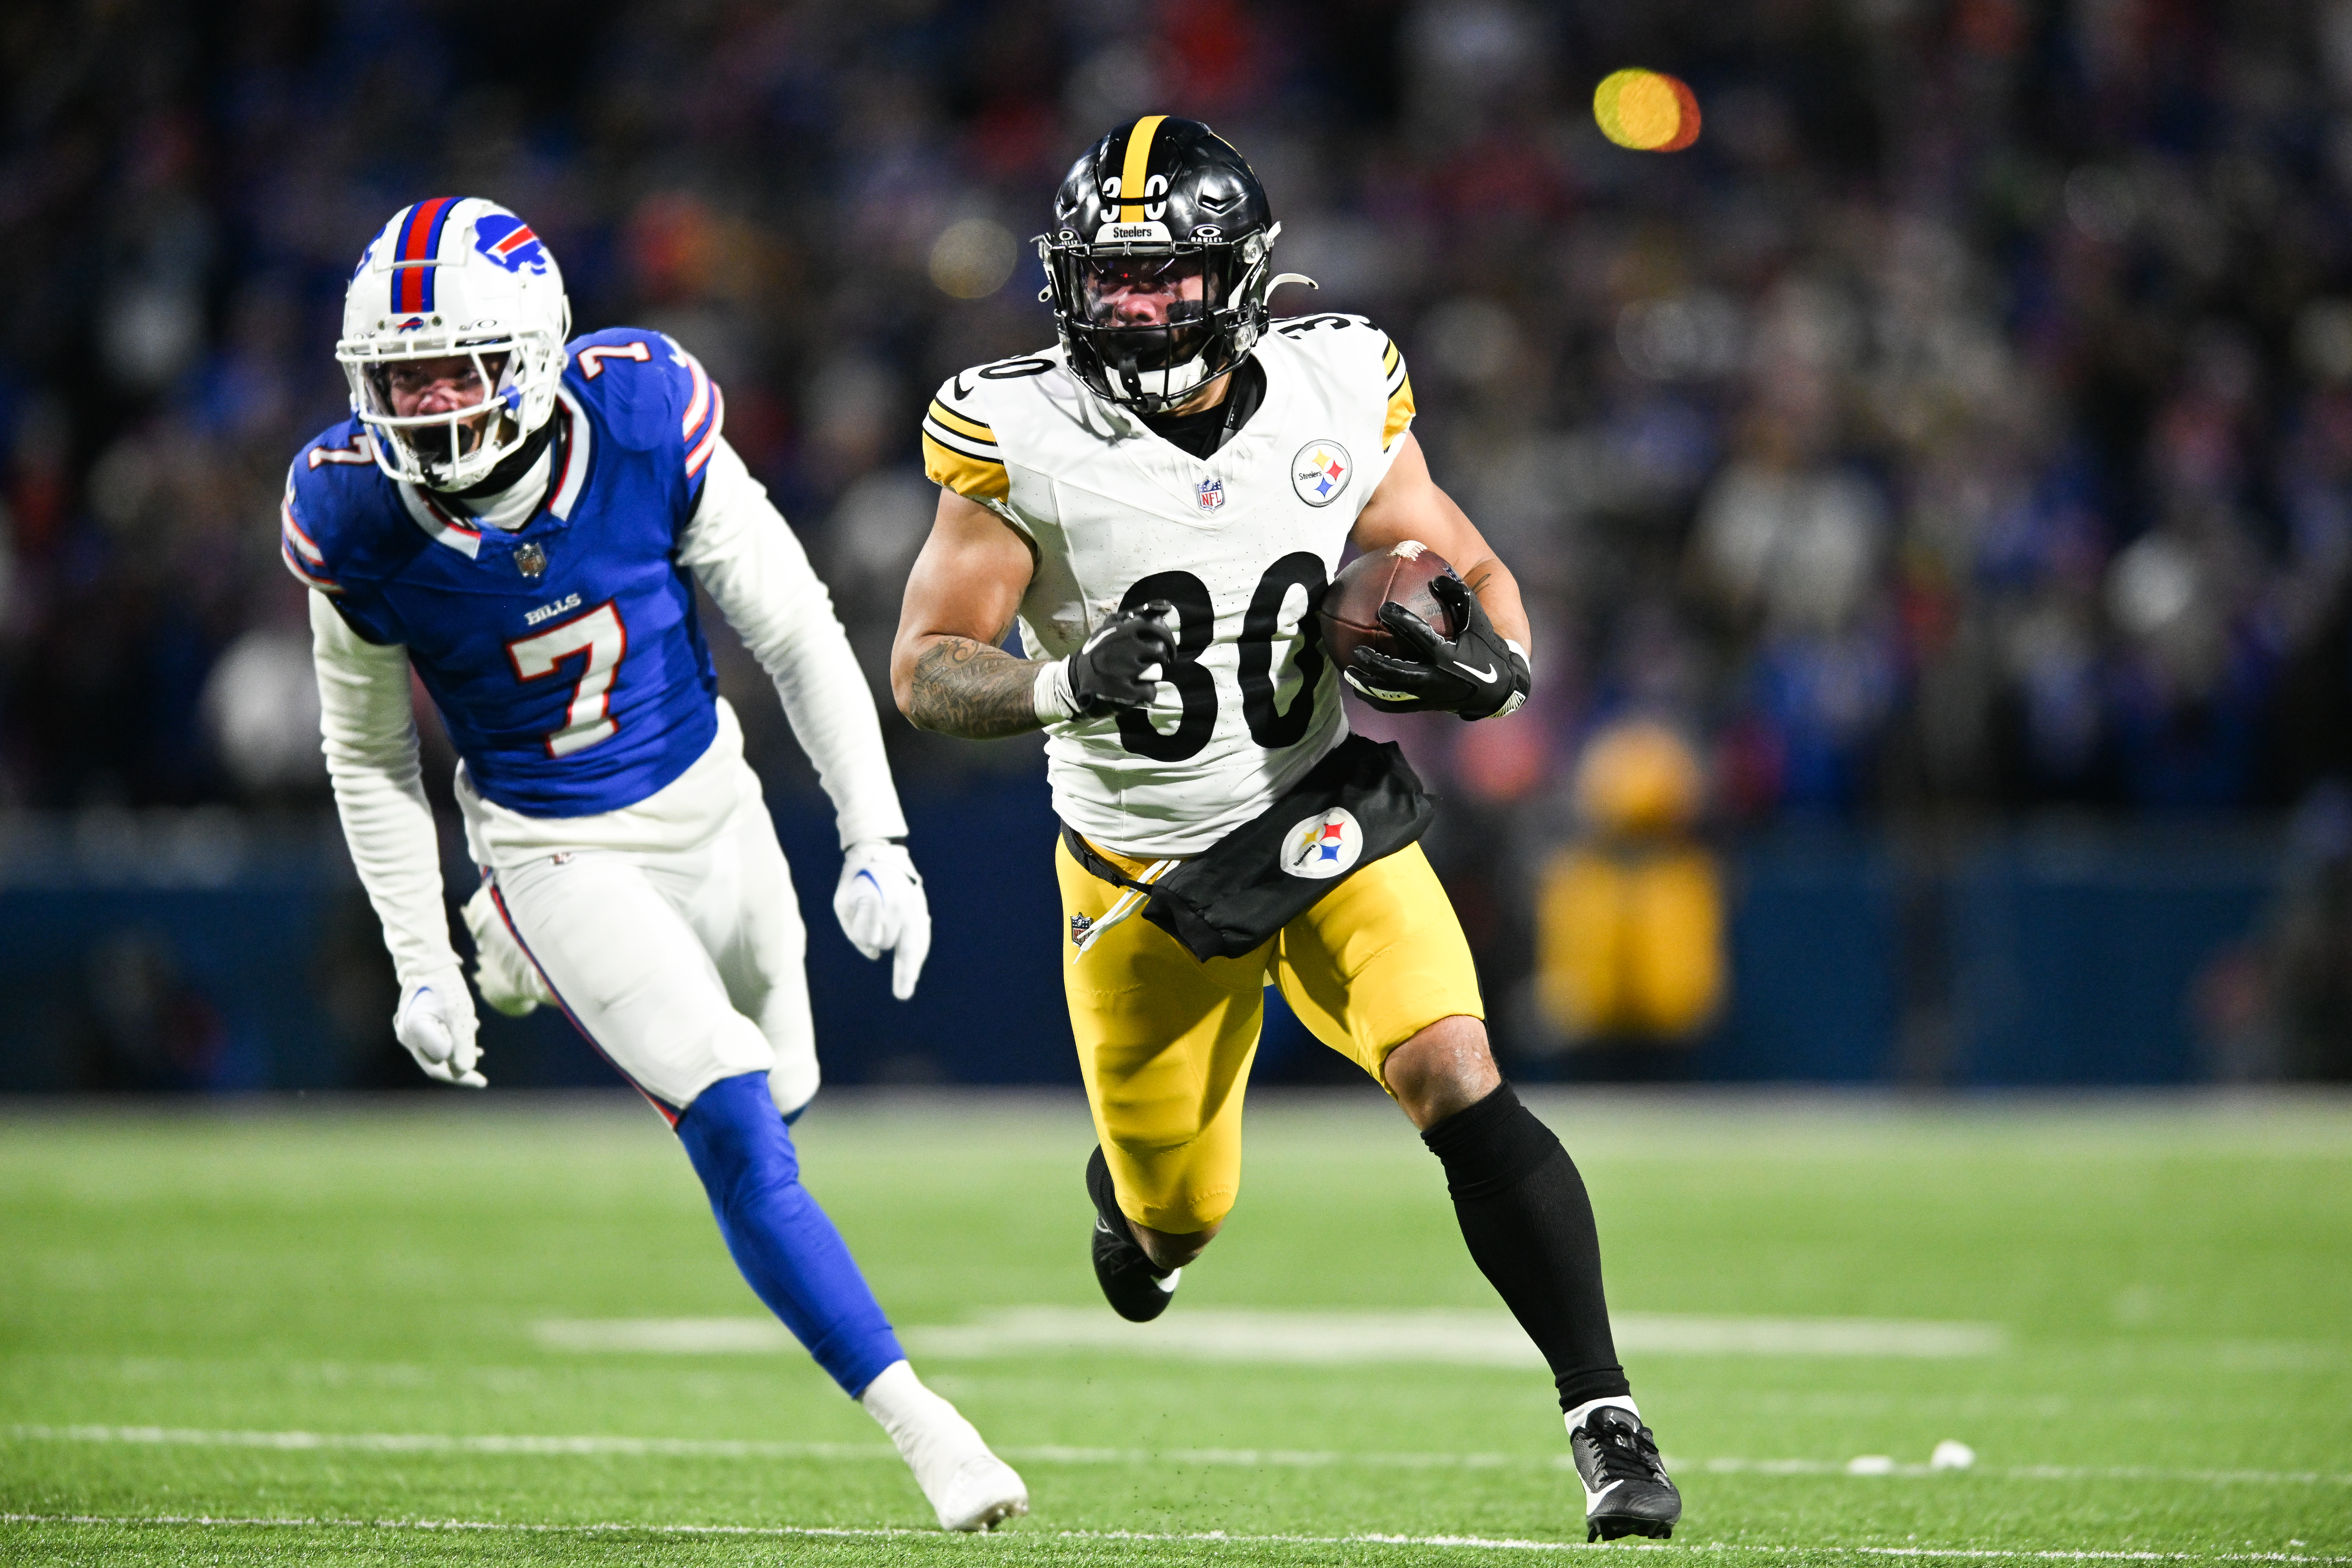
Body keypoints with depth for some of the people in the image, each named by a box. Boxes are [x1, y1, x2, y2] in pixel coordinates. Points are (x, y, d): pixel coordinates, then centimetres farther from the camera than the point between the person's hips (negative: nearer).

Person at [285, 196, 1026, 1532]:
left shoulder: (648, 429, -24)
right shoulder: (356, 520, -22)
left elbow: (798, 636, -10)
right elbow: (371, 756, -3)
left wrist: (879, 845, -13)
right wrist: (420, 966, -2)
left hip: (710, 808, 3)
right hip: (558, 854, -3)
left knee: (782, 1087, 21)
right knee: (736, 1129, -18)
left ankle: (534, 958, 45)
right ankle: (916, 1420, -10)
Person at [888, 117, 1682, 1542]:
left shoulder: (1337, 398, -10)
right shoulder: (1022, 439, -16)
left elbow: (1480, 583, 1)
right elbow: (927, 669, -14)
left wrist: (1488, 666, -23)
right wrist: (1068, 686, -34)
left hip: (1330, 831, 0)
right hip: (1146, 875, 0)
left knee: (1462, 1091, -22)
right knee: (1178, 1222, 12)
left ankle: (1605, 1418, -19)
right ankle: (1132, 1190, 51)